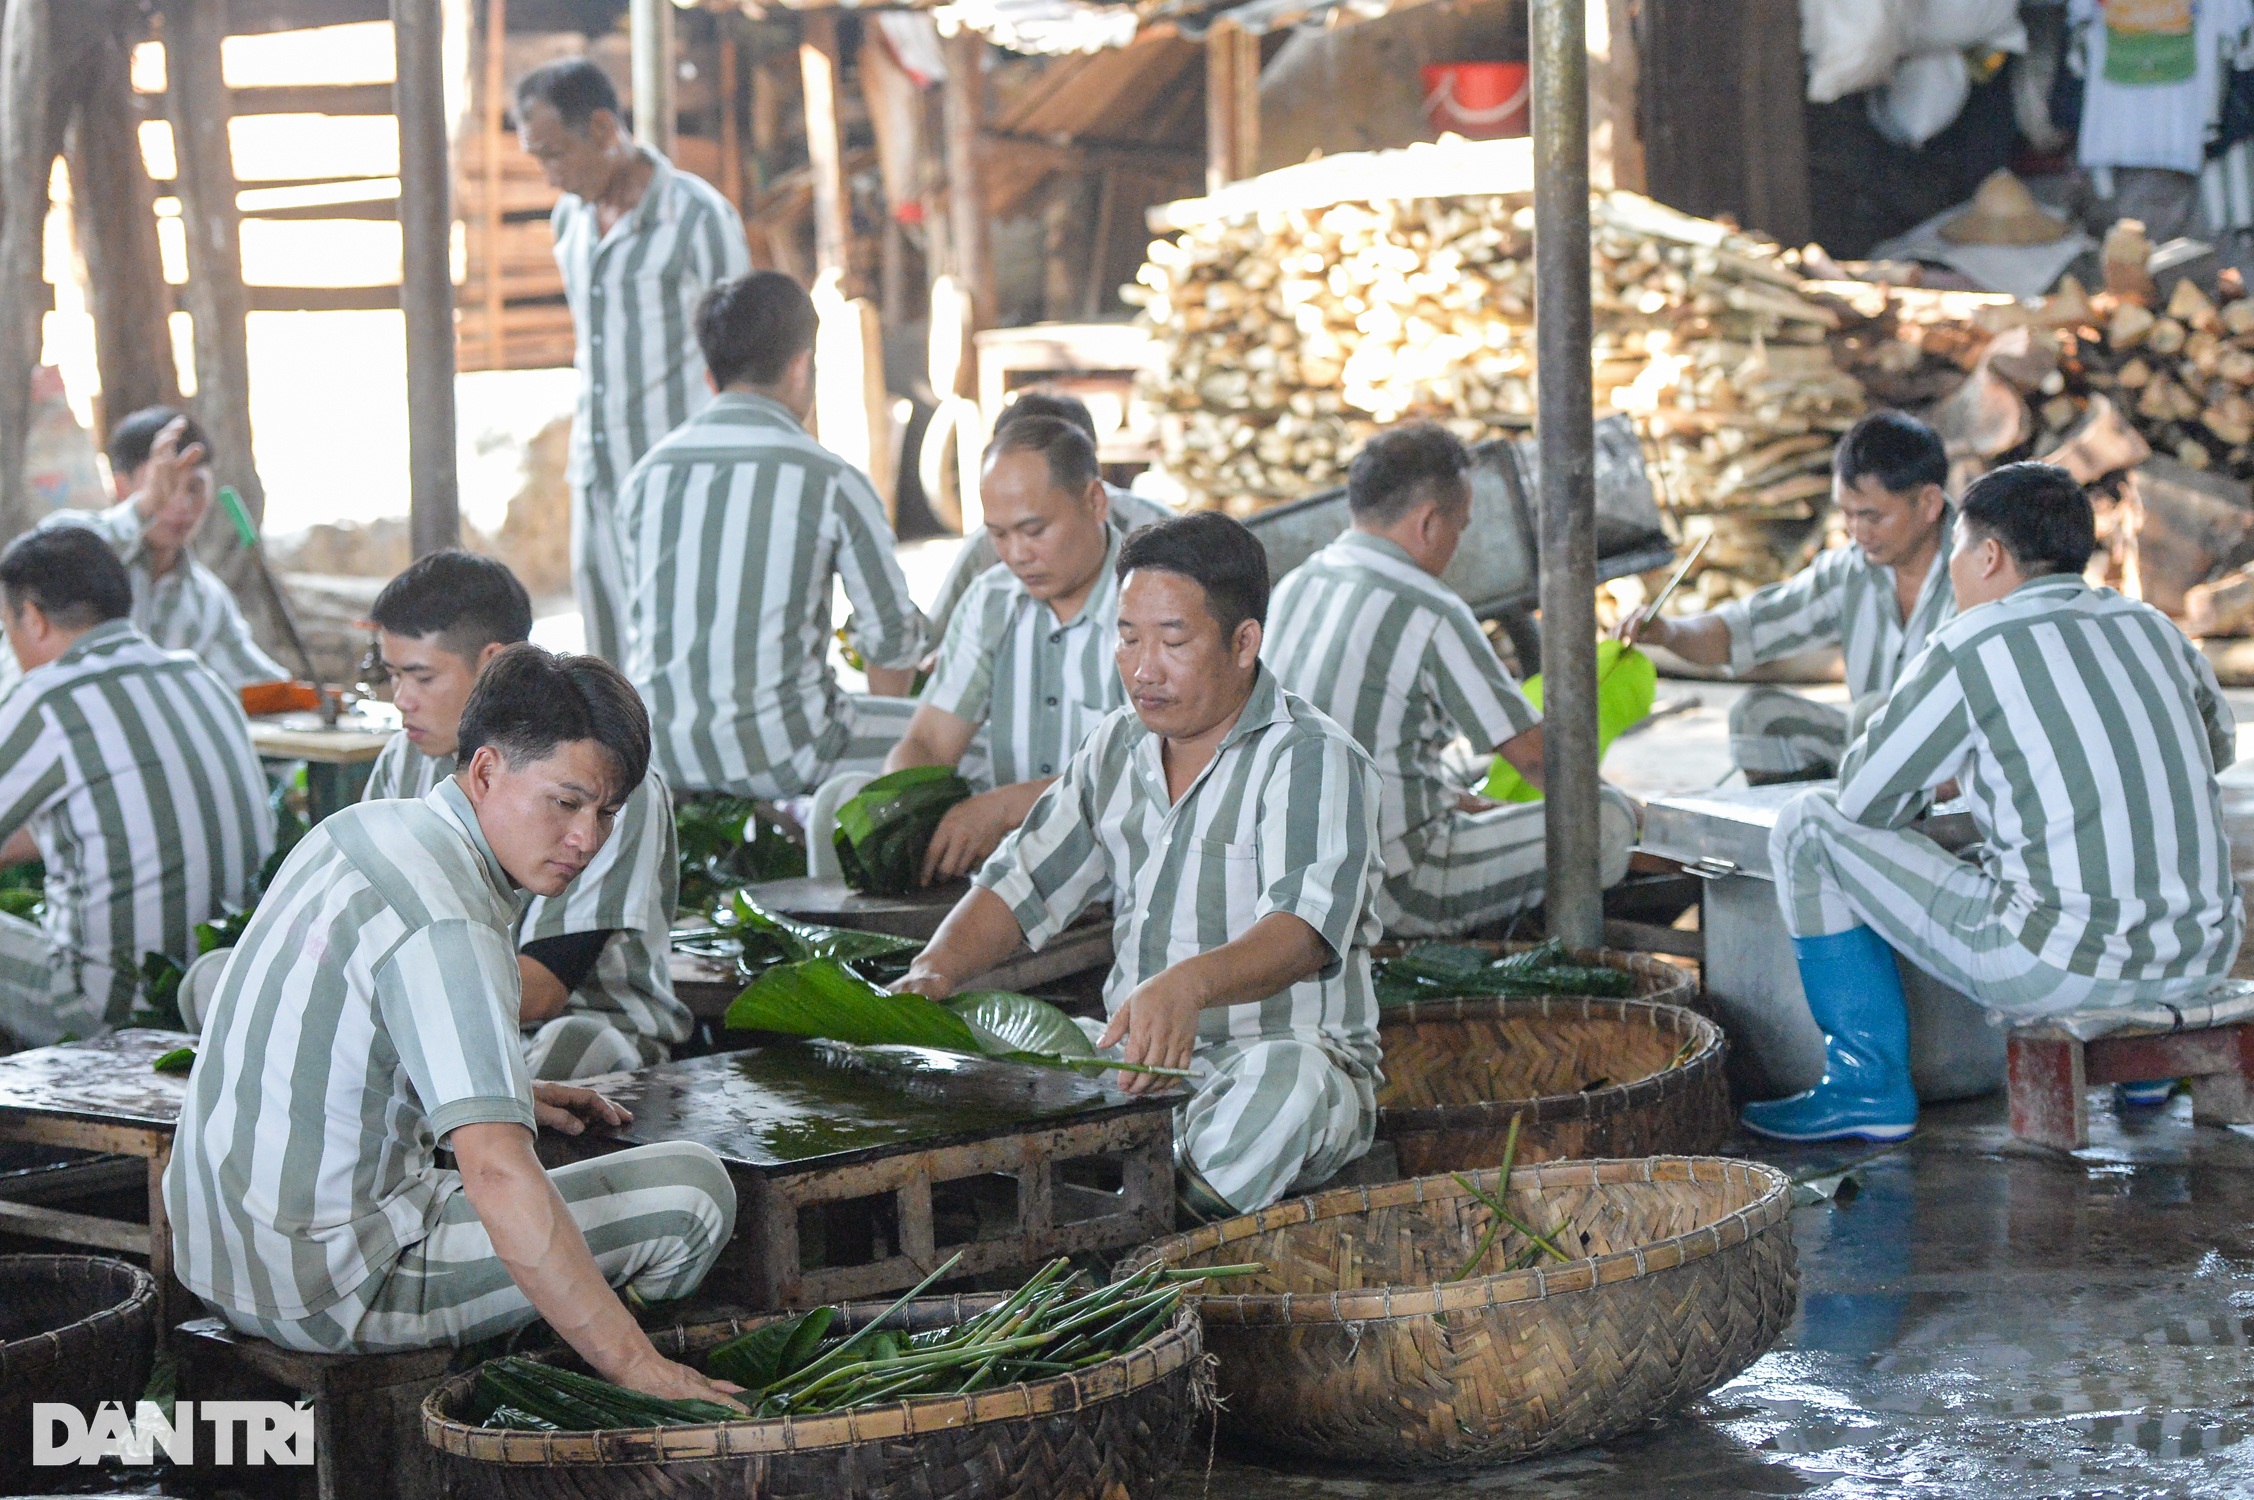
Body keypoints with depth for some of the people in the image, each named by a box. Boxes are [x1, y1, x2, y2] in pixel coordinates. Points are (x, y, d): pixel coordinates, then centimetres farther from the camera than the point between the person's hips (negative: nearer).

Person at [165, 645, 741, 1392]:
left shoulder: (362, 828, 7)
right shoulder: (444, 925, -24)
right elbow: (497, 1174, -34)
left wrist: (501, 1092, 23)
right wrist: (639, 1368, -35)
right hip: (332, 1291, -10)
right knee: (691, 1188, -10)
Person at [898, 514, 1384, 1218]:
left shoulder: (1314, 761, -10)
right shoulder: (1118, 749, 13)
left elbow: (1302, 932, -27)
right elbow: (1019, 883, 17)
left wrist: (1190, 983, -48)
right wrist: (934, 969, -6)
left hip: (1288, 1046, -6)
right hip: (1136, 1056, 6)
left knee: (1283, 1082, -41)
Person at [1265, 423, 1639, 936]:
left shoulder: (1296, 586, 8)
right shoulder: (1430, 616, -16)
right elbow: (1535, 756, -9)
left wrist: (1467, 803, 21)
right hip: (1394, 894, -9)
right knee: (1610, 819, -4)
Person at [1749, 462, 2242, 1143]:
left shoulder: (1972, 648, -6)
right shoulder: (2153, 628, 11)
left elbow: (1865, 799, 1)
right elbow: (2217, 743, 31)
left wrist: (1951, 768, 23)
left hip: (2059, 967, -6)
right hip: (2202, 957, 6)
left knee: (1809, 825, 6)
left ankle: (1870, 1083, 10)